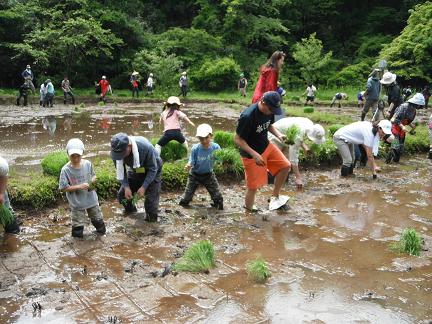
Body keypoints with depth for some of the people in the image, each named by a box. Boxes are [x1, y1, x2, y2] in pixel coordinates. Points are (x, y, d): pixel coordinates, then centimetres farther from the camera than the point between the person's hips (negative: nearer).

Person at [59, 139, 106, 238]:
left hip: (91, 199, 3)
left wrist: (93, 179, -14)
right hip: (77, 203, -3)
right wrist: (79, 186, -24)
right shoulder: (66, 170, -18)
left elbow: (93, 175, 10)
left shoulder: (88, 164, -7)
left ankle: (101, 230, 47)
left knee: (98, 219, 20)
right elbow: (63, 188, -17)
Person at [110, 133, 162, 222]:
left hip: (151, 171, -4)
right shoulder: (116, 151, -28)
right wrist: (126, 187, -26)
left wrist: (143, 187, -32)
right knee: (122, 195, 2)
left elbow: (153, 169, -27)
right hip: (135, 171, 4)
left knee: (150, 199, -11)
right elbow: (120, 171, -13)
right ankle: (130, 213, 30)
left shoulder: (145, 147, -41)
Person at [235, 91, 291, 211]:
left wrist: (278, 135, -8)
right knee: (253, 186, 2)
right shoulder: (247, 117, -31)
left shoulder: (269, 111, -8)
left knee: (285, 166, 1)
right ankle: (249, 210, 25)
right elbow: (238, 139, -23)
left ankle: (275, 196, 18)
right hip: (251, 153, -7)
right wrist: (254, 154, -30)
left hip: (266, 146, 7)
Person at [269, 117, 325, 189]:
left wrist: (304, 147, -10)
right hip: (275, 137, -8)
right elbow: (294, 158, -38)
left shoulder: (310, 124, -14)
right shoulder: (298, 134, -39)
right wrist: (298, 178, -36)